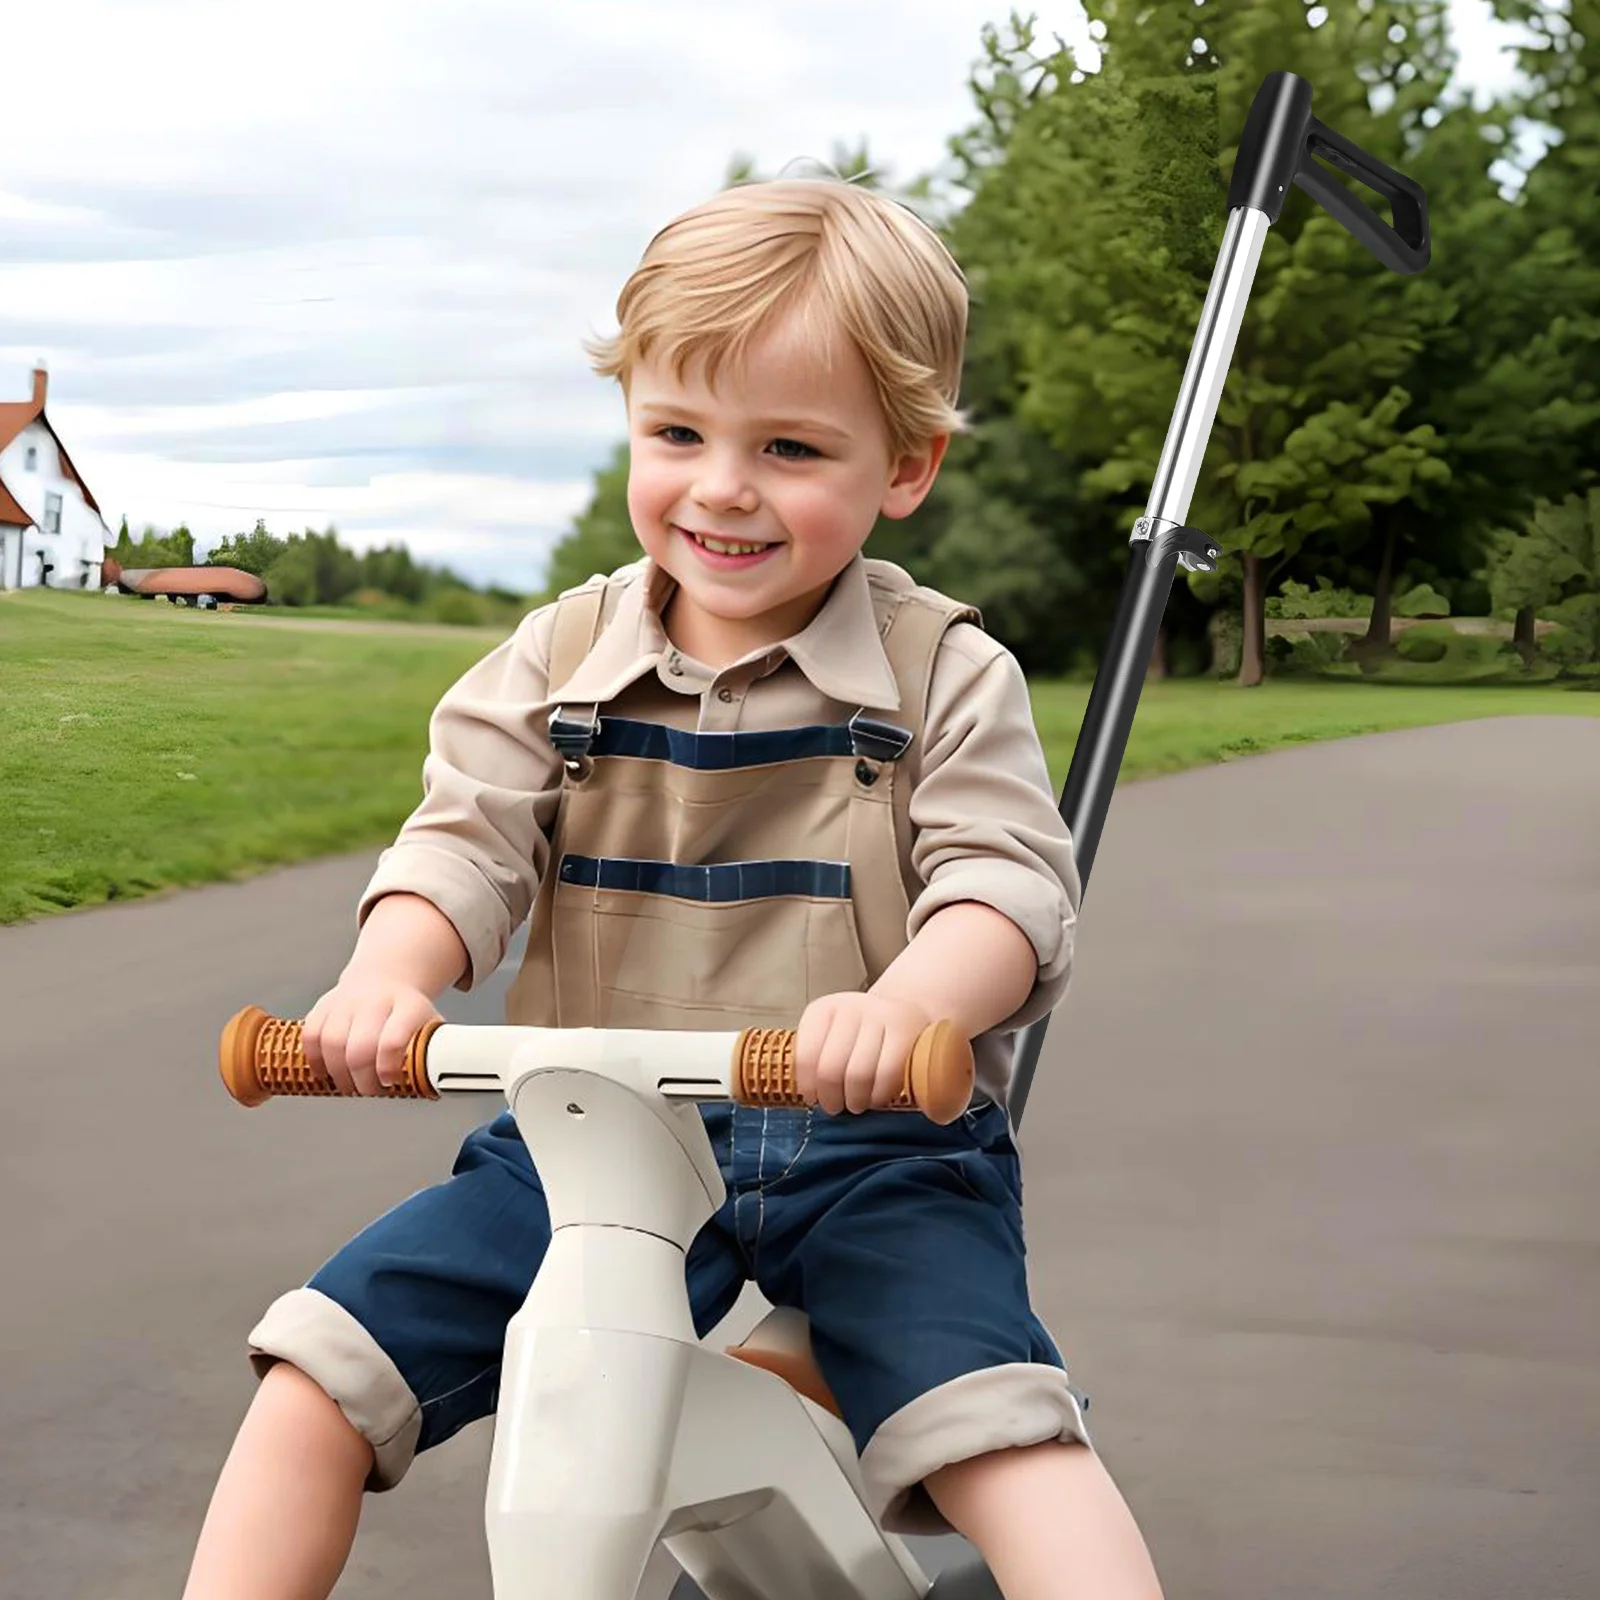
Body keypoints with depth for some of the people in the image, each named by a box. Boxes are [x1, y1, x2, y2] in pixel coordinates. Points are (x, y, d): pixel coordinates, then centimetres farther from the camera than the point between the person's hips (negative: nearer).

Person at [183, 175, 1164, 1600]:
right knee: (329, 1353, -9)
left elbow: (1009, 888, -12)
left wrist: (906, 1005, -35)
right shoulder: (561, 661, 7)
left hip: (866, 1142, -3)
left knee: (991, 1419, -28)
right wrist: (388, 974, -24)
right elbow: (463, 840, -1)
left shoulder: (947, 676, -1)